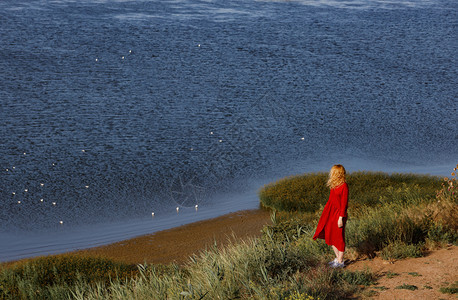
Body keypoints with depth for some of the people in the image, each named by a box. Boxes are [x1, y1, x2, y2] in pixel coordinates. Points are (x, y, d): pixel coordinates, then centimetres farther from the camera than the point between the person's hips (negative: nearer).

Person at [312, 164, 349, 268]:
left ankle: (340, 261, 13)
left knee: (339, 238, 2)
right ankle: (338, 258, 27)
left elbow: (344, 203, -16)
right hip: (330, 212, 8)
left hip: (338, 213, -8)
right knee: (330, 236, 14)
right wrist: (326, 213, 16)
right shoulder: (334, 185, 8)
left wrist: (341, 218, -17)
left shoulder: (344, 186, -16)